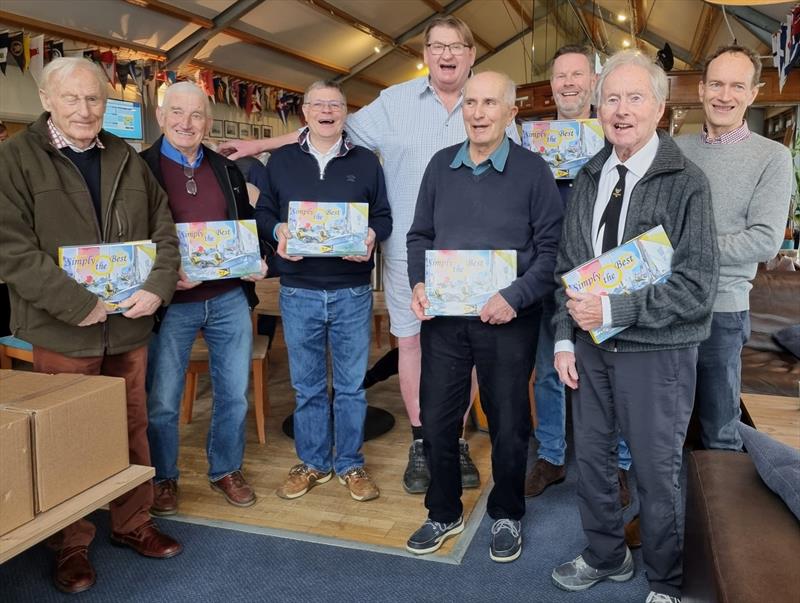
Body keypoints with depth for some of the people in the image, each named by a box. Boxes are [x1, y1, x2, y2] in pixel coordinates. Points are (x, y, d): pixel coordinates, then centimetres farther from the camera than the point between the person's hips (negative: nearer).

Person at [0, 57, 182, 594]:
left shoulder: (127, 159, 9)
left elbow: (164, 231, 10)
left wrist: (157, 288, -8)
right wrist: (80, 305, -18)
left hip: (129, 323, 4)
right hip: (63, 329, -4)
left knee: (133, 427, 14)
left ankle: (133, 523, 32)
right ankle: (72, 544, 25)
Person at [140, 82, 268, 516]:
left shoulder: (227, 170, 10)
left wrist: (257, 262, -1)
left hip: (230, 299, 4)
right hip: (171, 303, -3)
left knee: (234, 395, 12)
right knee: (161, 401, 7)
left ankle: (226, 471, 32)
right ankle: (163, 479, 28)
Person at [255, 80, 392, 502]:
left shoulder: (366, 162, 7)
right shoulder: (281, 161, 8)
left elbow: (383, 217, 6)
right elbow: (263, 213, 9)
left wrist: (371, 237, -15)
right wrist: (277, 231, -12)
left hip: (352, 292, 0)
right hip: (298, 292, 1)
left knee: (351, 385, 8)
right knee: (306, 385, 11)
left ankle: (350, 464, 23)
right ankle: (312, 462, 27)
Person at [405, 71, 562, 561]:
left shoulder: (533, 170, -5)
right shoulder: (441, 165, 7)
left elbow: (551, 247, -7)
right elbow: (420, 235, 11)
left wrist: (515, 298, -20)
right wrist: (419, 285, -6)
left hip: (507, 320, -3)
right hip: (442, 316, 4)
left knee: (509, 424, 11)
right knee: (437, 419, 11)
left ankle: (507, 516, 33)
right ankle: (444, 513, 32)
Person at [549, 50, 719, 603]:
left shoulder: (686, 183, -11)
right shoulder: (589, 179, 5)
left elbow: (697, 286, -16)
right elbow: (567, 265, 8)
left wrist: (613, 309, -20)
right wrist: (566, 338, 2)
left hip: (656, 350, -5)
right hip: (592, 345, 5)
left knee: (657, 472, 9)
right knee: (591, 457, 17)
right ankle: (606, 556, 41)